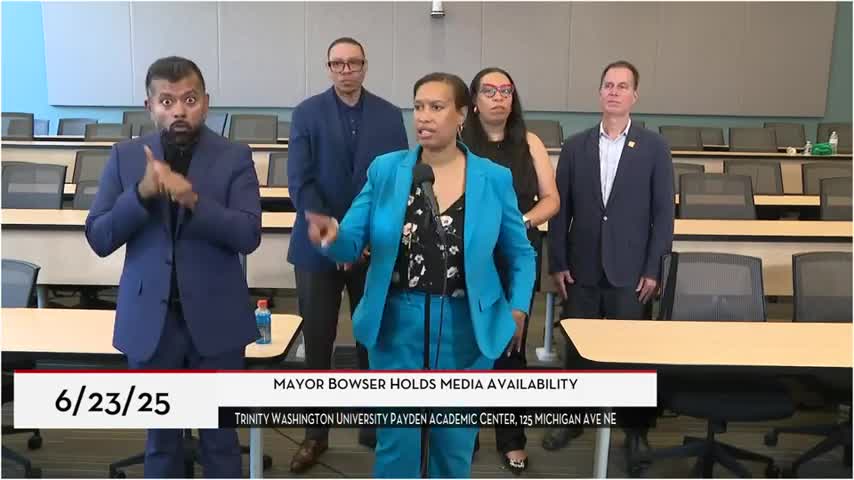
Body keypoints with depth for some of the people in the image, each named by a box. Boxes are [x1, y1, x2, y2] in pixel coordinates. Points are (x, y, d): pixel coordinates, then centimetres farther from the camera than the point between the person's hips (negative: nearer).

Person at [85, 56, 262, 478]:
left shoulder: (235, 158, -4)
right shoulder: (125, 157, 1)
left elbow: (248, 236, -14)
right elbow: (98, 239, -4)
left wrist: (193, 199, -27)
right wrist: (141, 193, -19)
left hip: (215, 319, -1)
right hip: (150, 319, 2)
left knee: (219, 434, 12)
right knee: (160, 437, 16)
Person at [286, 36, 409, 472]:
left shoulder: (389, 116, 4)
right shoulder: (307, 113, 0)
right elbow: (300, 182, -7)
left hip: (375, 246, 1)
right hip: (318, 246, -1)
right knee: (317, 342, 5)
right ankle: (316, 434, 18)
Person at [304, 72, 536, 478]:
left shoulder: (494, 178, -3)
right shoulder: (385, 170, -3)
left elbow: (520, 254, 6)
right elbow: (354, 243, -6)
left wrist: (517, 311, -4)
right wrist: (333, 235, -28)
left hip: (465, 324, 0)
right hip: (397, 321, 0)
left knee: (455, 441, 16)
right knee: (396, 440, 11)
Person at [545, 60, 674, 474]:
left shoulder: (654, 147, 0)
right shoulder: (575, 146, 5)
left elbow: (663, 212, -1)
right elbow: (560, 208, 5)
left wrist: (653, 269, -6)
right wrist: (557, 262, -1)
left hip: (631, 271, -2)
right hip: (581, 269, 2)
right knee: (576, 346, 10)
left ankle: (636, 429, 21)